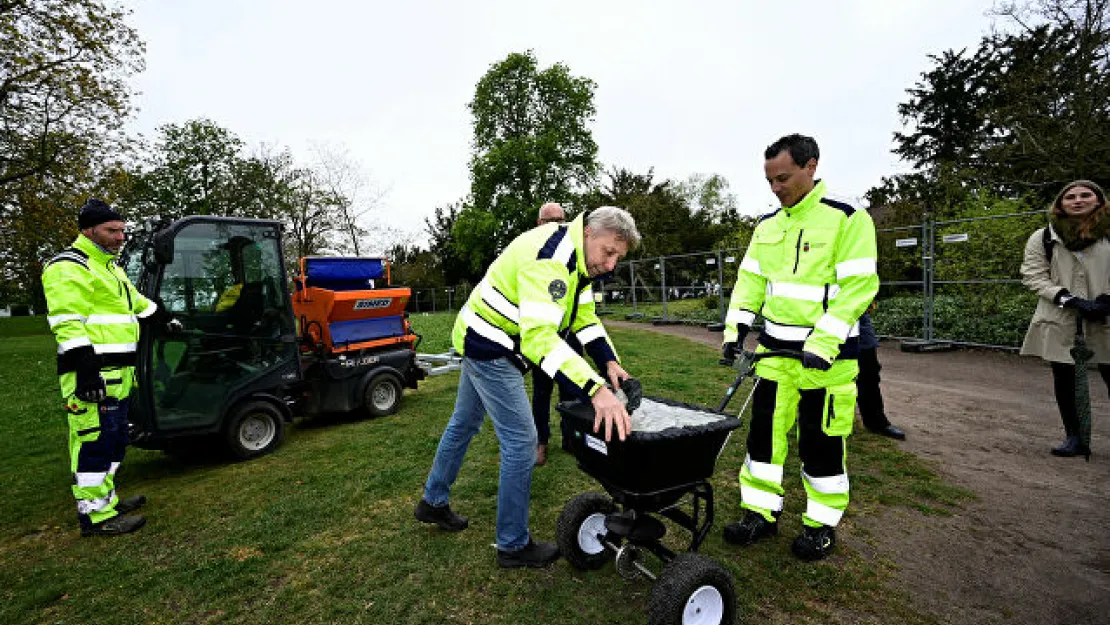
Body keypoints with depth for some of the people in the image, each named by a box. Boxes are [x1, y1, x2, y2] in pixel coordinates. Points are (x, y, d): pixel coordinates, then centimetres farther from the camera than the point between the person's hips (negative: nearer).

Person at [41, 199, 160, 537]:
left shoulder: (109, 266, 21)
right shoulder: (68, 268, -11)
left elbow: (136, 302, 34)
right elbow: (67, 324, -19)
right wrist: (85, 368, -25)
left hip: (117, 374, 10)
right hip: (93, 374, -10)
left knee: (114, 439, 17)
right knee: (95, 441, -5)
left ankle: (106, 498, 29)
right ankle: (96, 515, 2)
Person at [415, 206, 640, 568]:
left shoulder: (579, 255, 3)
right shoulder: (550, 258, -30)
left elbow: (583, 317, 6)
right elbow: (539, 335, -42)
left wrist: (609, 362, -9)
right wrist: (595, 390, -49)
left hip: (482, 343, 11)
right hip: (489, 348, -11)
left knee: (464, 423, 22)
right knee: (520, 440, -6)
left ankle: (433, 503, 43)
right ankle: (513, 546, 11)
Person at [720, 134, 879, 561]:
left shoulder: (848, 218, -9)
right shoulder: (767, 226, 9)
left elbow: (858, 286, -15)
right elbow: (751, 281, 12)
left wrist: (822, 343, -23)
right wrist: (736, 328, 0)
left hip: (826, 354, -5)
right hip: (775, 350, 6)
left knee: (822, 441, 6)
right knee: (765, 430, 8)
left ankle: (822, 524, 26)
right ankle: (761, 513, 23)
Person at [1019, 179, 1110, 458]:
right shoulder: (1043, 237, 5)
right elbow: (1033, 276, -1)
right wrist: (1070, 299, -12)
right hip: (1060, 319, 0)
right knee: (1064, 378, 5)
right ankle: (1074, 437, 17)